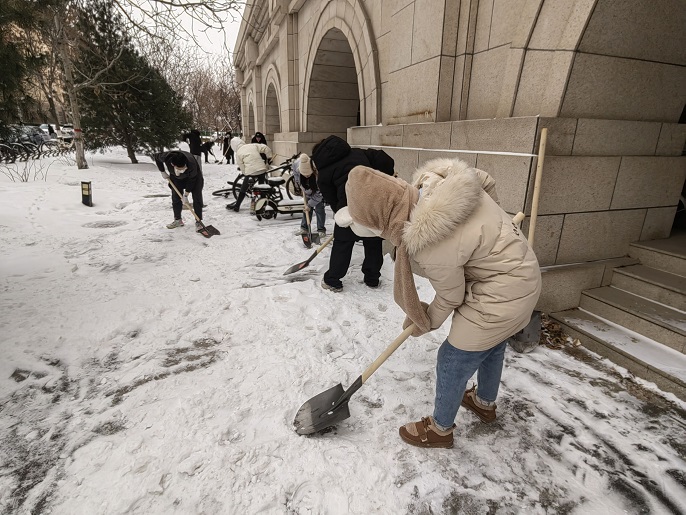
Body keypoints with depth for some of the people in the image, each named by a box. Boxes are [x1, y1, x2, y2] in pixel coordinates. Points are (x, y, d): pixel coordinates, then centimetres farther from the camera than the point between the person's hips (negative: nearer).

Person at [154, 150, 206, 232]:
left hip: (194, 176, -3)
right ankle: (178, 220, 18)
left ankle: (198, 222, -5)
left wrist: (186, 195, -22)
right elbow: (156, 157, -9)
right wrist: (163, 172, -8)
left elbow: (191, 181, -28)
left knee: (197, 198, -11)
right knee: (175, 198, 3)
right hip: (176, 177, 3)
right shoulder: (166, 157, -35)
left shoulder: (191, 164, -42)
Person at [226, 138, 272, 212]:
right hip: (262, 169, 3)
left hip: (251, 172, -3)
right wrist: (269, 158, 15)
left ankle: (236, 206, 17)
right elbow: (266, 148, 5)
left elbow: (242, 167, 3)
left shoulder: (238, 153, 4)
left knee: (243, 189, 11)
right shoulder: (253, 145, 10)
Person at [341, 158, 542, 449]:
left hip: (500, 293, -9)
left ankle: (440, 429, 34)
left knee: (453, 360, 9)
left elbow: (451, 296, -15)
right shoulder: (431, 182, -15)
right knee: (491, 345, 29)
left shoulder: (429, 246, -33)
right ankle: (485, 402, 55)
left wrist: (426, 323, 5)